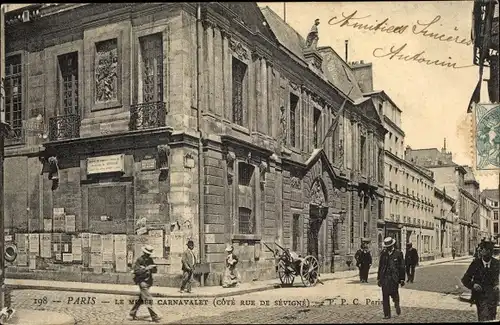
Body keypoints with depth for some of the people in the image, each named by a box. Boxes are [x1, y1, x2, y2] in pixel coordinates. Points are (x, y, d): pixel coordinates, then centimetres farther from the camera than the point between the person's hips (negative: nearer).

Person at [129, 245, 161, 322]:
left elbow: (155, 270, 7)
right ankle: (154, 316, -8)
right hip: (142, 282, -8)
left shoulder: (150, 260, 7)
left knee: (141, 299, 18)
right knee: (148, 299, -10)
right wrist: (146, 268, -27)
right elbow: (136, 271, -19)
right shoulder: (139, 260, -13)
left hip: (148, 281, 8)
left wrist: (152, 268, -15)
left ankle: (133, 313, 32)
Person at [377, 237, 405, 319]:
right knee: (385, 296, 0)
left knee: (393, 293, -11)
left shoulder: (398, 253, 2)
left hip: (394, 277, -3)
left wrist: (402, 279, 0)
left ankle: (397, 305, 23)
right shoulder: (383, 253, 11)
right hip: (385, 277, 3)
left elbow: (402, 267, 3)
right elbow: (380, 266, 15)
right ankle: (387, 314, 6)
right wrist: (379, 278, 14)